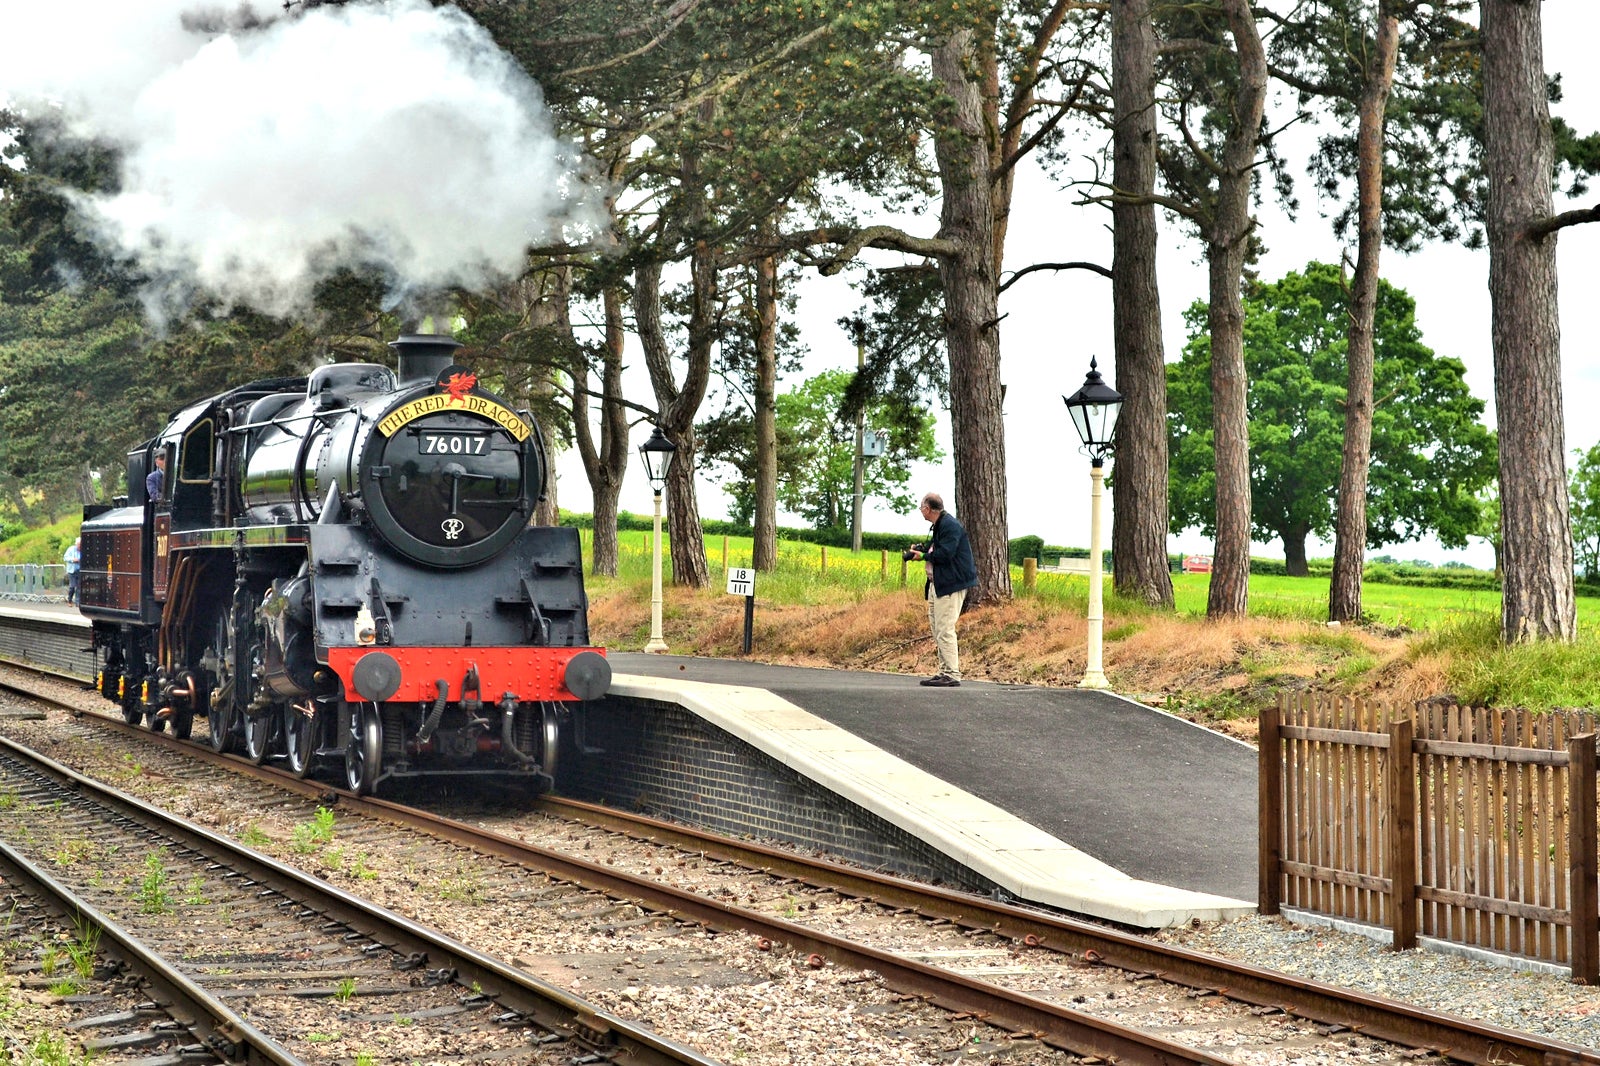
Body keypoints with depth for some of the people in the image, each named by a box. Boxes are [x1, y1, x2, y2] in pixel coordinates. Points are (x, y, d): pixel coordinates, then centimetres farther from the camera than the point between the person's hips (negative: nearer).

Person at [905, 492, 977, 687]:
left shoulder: (950, 526, -15)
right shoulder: (940, 525, 18)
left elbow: (945, 554, -22)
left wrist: (923, 555, -9)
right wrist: (922, 549, 5)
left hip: (951, 585, -11)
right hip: (938, 584, 11)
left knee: (945, 630, -12)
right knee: (937, 627, 13)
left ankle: (952, 674, -11)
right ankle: (945, 671, 17)